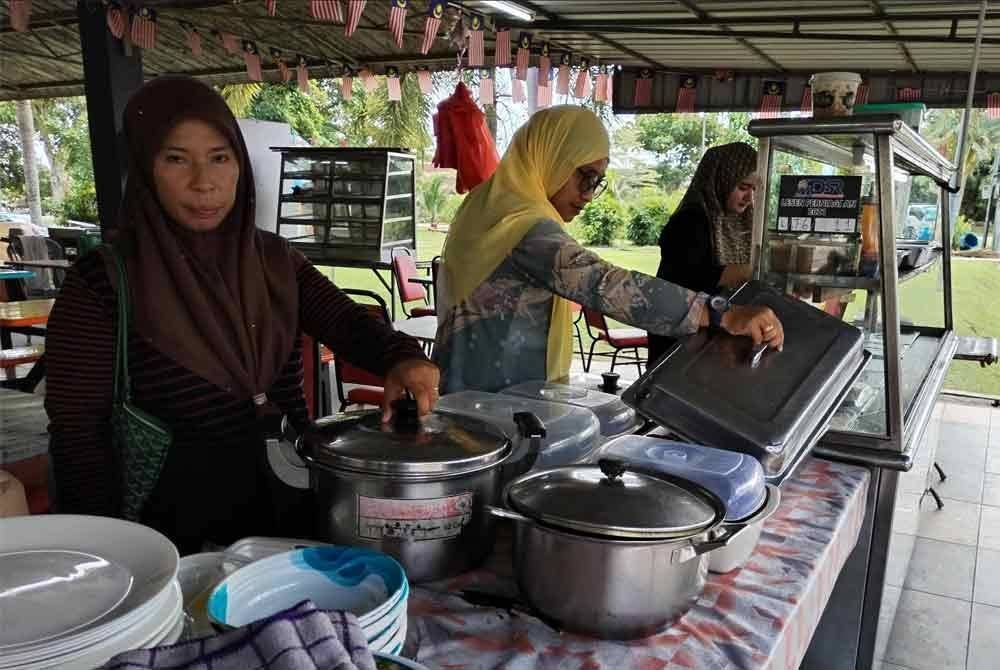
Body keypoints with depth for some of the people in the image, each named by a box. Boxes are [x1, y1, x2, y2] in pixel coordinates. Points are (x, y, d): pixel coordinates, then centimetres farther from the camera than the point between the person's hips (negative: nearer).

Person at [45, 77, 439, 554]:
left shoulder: (275, 261, 4)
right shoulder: (102, 281, -9)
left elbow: (344, 321, -8)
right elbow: (77, 426, -8)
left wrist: (400, 357, -29)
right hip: (172, 525, -3)